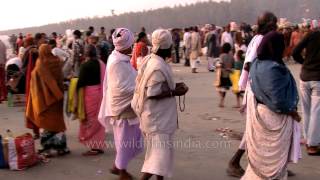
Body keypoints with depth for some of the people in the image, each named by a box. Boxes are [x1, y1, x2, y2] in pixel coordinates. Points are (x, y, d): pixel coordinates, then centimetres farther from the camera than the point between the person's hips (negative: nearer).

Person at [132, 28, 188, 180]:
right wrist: (174, 92, -19)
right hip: (157, 116, -10)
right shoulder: (158, 67, -23)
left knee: (159, 150, 21)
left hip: (158, 114, 10)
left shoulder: (151, 60, 6)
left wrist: (172, 87, 9)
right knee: (160, 151, -7)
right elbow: (152, 93, -26)